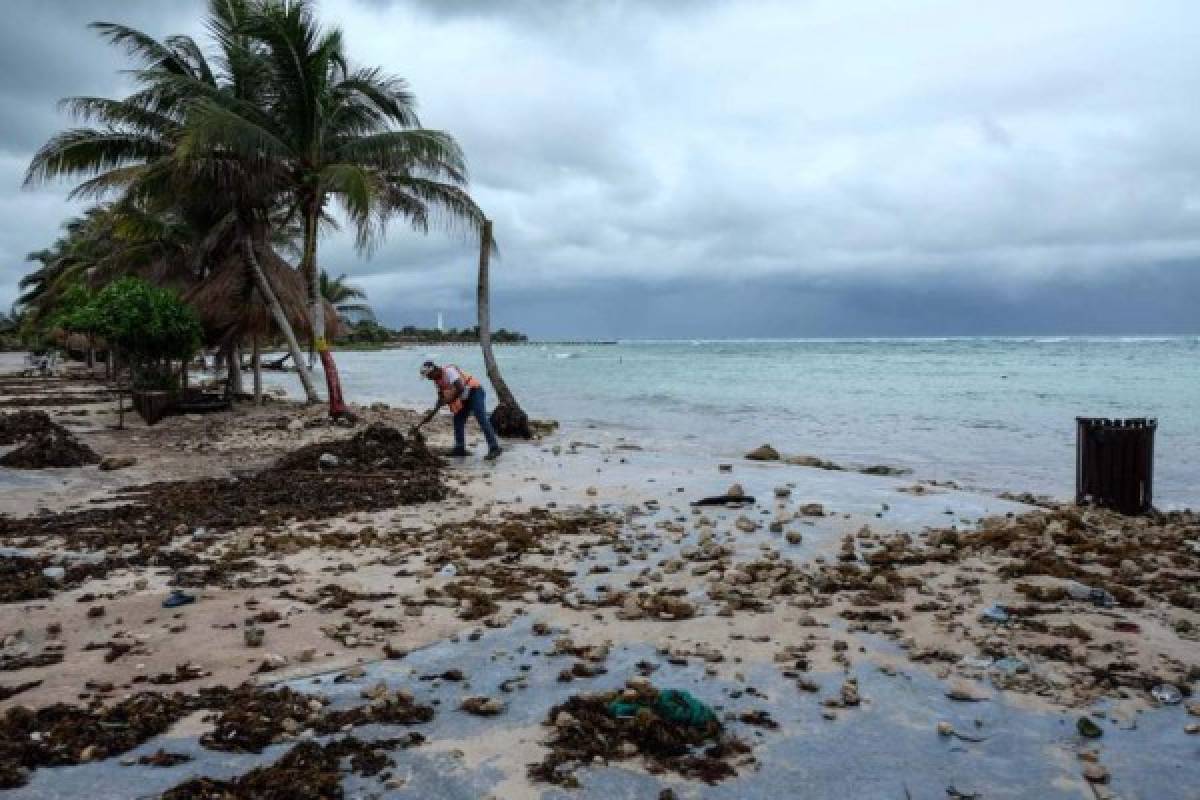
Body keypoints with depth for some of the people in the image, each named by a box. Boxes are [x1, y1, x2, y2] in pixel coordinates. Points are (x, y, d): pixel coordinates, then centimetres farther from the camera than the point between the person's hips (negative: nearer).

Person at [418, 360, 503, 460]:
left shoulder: (449, 371, -19)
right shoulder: (438, 379, 10)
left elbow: (460, 388, -27)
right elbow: (441, 399, 16)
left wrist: (449, 400, -21)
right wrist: (432, 413, 9)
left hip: (475, 392, -10)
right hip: (466, 397, 10)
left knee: (482, 420, -17)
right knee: (458, 420, 9)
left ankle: (494, 448, -21)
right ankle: (460, 448, 15)